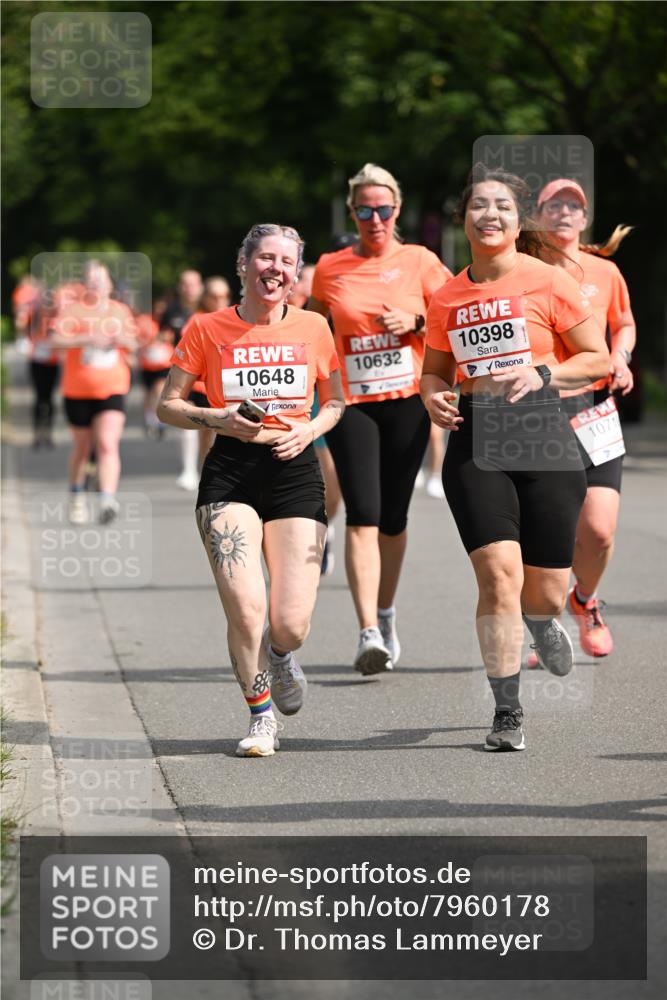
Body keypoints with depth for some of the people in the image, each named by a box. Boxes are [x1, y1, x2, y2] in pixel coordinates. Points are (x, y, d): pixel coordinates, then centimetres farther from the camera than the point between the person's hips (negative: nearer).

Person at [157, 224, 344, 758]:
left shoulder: (313, 328, 6)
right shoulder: (207, 329, 1)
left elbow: (336, 401, 18)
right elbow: (168, 405, 7)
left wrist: (311, 428, -3)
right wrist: (218, 418, -11)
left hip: (295, 471, 1)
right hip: (229, 472, -1)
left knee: (290, 624, -6)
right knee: (245, 610, -17)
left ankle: (280, 656, 33)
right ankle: (262, 717, 7)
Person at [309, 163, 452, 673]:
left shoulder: (420, 261, 3)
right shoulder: (331, 268, 5)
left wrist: (414, 320, -12)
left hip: (407, 402, 1)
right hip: (350, 402, -1)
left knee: (393, 517, 8)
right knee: (362, 516, -14)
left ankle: (387, 617, 29)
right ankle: (369, 633, -20)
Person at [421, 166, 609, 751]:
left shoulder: (548, 282, -1)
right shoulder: (447, 298, 10)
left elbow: (598, 358, 2)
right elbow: (435, 369, 22)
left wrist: (540, 374, -13)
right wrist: (434, 396, 0)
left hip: (542, 432, -1)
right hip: (475, 441, 1)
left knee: (545, 591, 1)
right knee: (498, 572, -14)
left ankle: (541, 621, 42)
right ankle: (508, 713, -3)